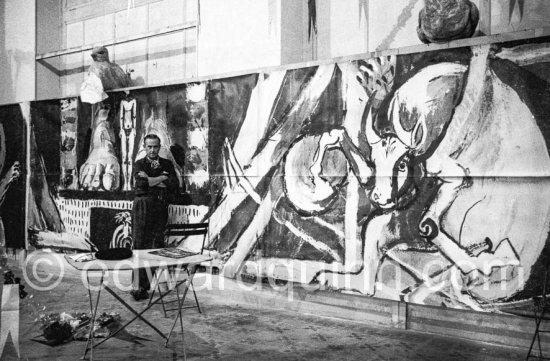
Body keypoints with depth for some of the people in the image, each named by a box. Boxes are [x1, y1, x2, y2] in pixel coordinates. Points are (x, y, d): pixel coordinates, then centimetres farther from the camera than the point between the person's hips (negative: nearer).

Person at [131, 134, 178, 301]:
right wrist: (162, 178, -3)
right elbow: (141, 183, -12)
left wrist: (152, 181, -6)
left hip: (161, 208, 3)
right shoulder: (139, 164, 7)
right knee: (140, 247, -8)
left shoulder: (167, 164, 16)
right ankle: (138, 286, -9)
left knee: (156, 246, -1)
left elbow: (174, 185, 1)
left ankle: (145, 284, 5)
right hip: (143, 207, -3)